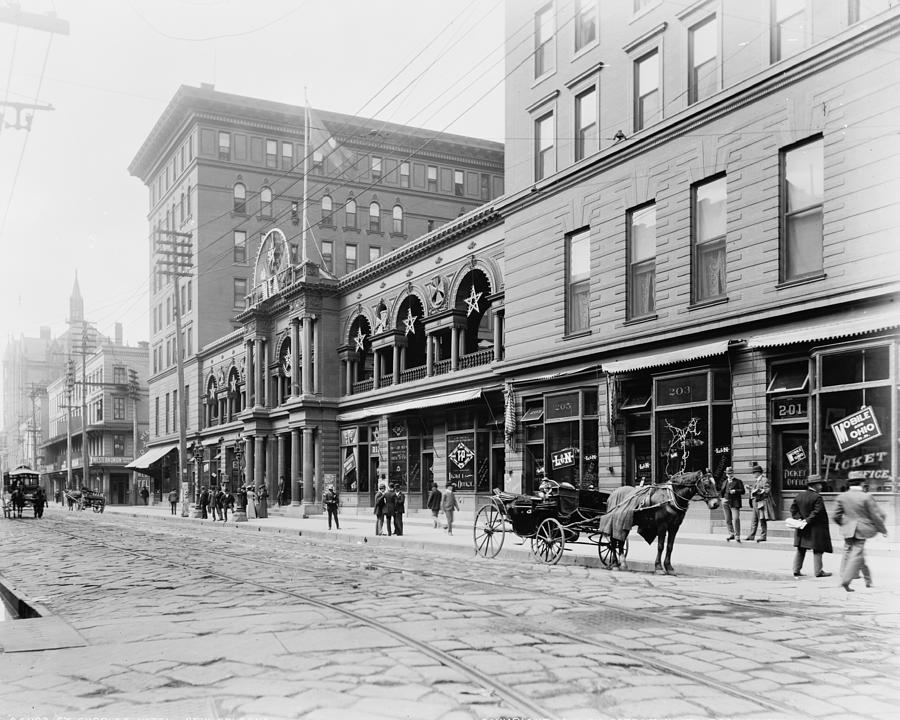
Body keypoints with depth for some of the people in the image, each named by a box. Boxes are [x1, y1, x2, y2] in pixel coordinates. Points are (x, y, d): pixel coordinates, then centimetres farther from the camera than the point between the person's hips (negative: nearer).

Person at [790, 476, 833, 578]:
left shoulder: (799, 495, 7)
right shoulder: (817, 497, -15)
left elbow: (793, 508, 6)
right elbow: (817, 512, -22)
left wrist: (798, 518, 0)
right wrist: (808, 520, -15)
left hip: (802, 529, 7)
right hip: (816, 528, -7)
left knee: (800, 550, 12)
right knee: (817, 550, 3)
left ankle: (796, 570, 12)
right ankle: (818, 571, 5)